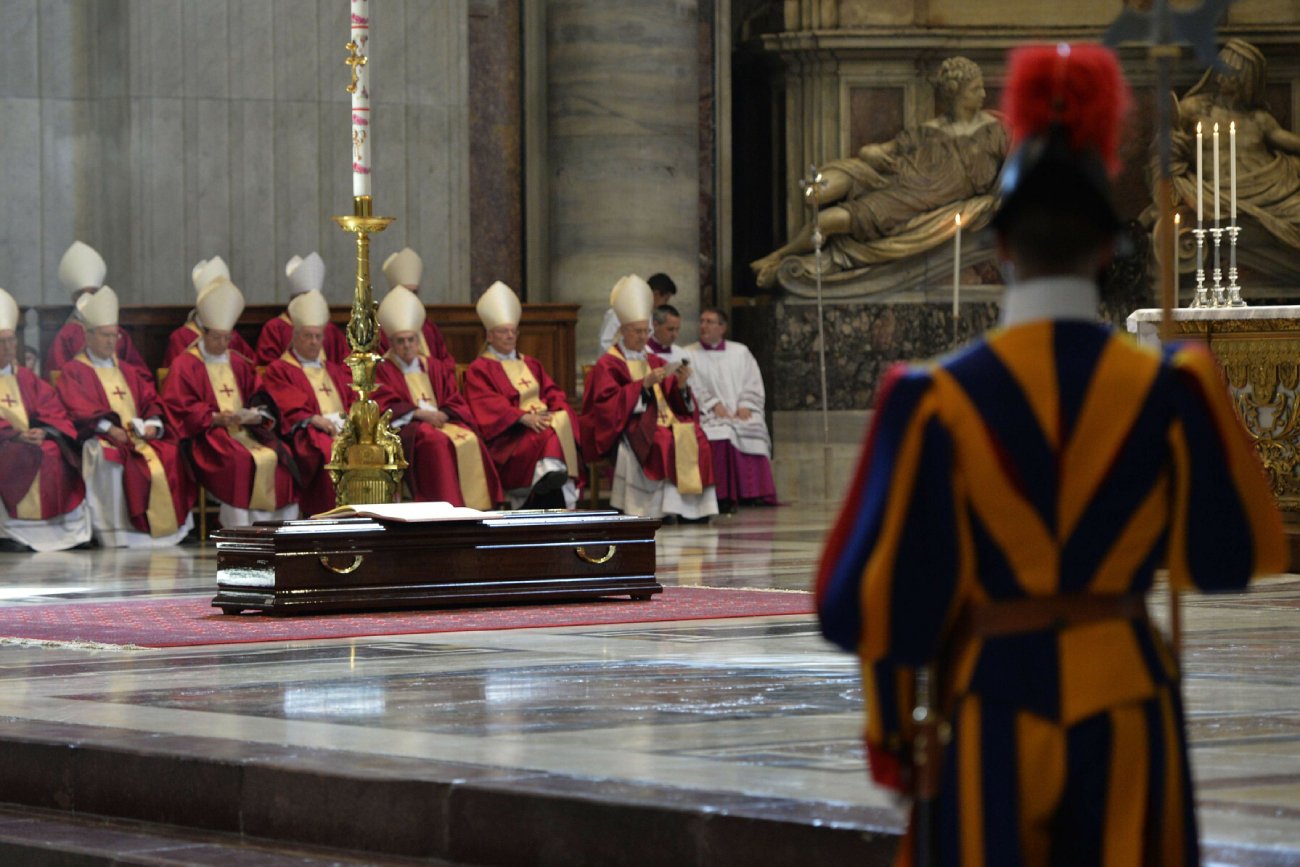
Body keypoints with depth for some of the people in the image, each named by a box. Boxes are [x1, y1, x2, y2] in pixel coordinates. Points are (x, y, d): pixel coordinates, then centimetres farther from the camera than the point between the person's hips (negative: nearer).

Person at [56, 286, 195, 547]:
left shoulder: (129, 372, 27)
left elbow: (150, 402, 18)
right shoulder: (73, 371, 8)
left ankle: (172, 528, -17)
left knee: (170, 455, -20)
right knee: (111, 458, -38)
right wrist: (108, 428, -22)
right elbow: (78, 409, -6)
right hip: (100, 438, -6)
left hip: (139, 435, 6)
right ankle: (116, 533, -38)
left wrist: (152, 424, -6)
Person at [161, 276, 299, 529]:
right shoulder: (185, 365, 4)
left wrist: (256, 415, -4)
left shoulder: (238, 364, 23)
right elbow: (180, 408, -5)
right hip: (206, 434, -6)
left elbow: (259, 397, 20)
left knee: (279, 456, -21)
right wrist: (214, 418, -18)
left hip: (244, 430, 6)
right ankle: (240, 525, -32)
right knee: (241, 460, -34)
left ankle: (278, 523, -20)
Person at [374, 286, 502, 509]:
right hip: (406, 427, -4)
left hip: (441, 421, 5)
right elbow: (385, 407, -5)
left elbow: (455, 403, 14)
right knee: (437, 442, -36)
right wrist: (419, 413, -15)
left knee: (471, 440, -26)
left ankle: (475, 506, -31)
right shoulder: (383, 371, 8)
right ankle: (447, 506, -42)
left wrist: (441, 414, -8)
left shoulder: (435, 368, 22)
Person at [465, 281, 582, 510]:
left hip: (543, 420, 5)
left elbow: (553, 394, 18)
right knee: (547, 436, -35)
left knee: (563, 421, -30)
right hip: (507, 434, -5)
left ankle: (550, 473, -47)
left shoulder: (531, 364, 29)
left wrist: (556, 412, -6)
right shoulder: (479, 369, 11)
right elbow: (488, 405, -5)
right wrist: (523, 417, -19)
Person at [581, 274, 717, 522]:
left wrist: (680, 385, -6)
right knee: (666, 442, -35)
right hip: (628, 429, -6)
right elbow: (606, 403, -11)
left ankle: (691, 507, -29)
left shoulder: (655, 362, 23)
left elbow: (676, 402, 17)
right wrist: (643, 384, -17)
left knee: (695, 439, -24)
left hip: (663, 421, 6)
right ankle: (666, 508, -34)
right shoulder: (608, 365, 5)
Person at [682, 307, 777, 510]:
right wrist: (713, 405, -14)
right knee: (721, 434, -35)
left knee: (755, 431, -30)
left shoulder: (741, 352, 18)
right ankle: (725, 494, -36)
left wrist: (745, 406, -7)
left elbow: (754, 386, 12)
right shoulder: (689, 355, 12)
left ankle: (755, 493, -31)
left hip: (741, 413, 2)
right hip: (709, 416, -2)